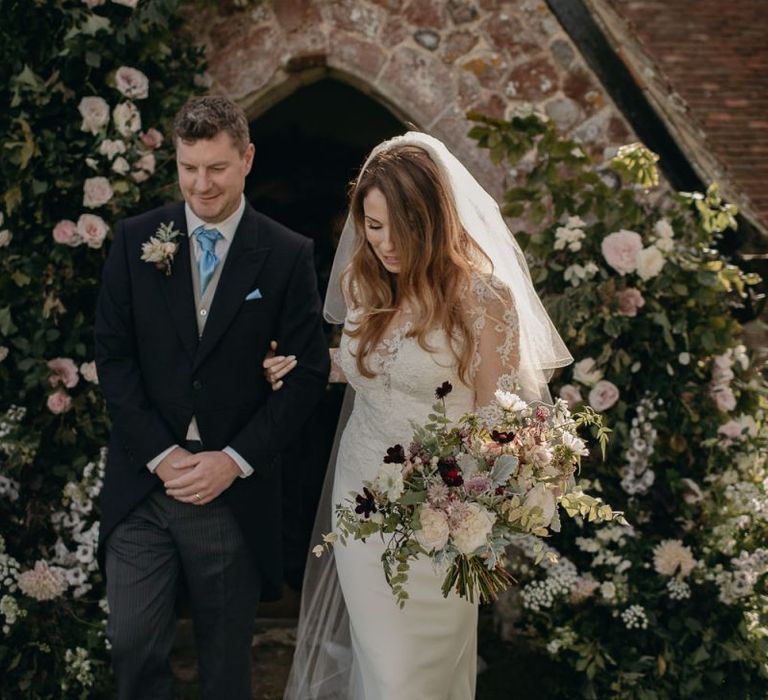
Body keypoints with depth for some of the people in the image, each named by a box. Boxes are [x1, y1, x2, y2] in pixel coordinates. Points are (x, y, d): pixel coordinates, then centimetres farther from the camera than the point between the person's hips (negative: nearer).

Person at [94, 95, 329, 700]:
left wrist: (235, 460, -10)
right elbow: (113, 355, 1)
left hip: (235, 492, -1)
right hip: (145, 481, 1)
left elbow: (310, 371, -3)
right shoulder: (136, 240, 2)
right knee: (134, 646, 3)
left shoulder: (288, 255, -2)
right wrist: (162, 454, -9)